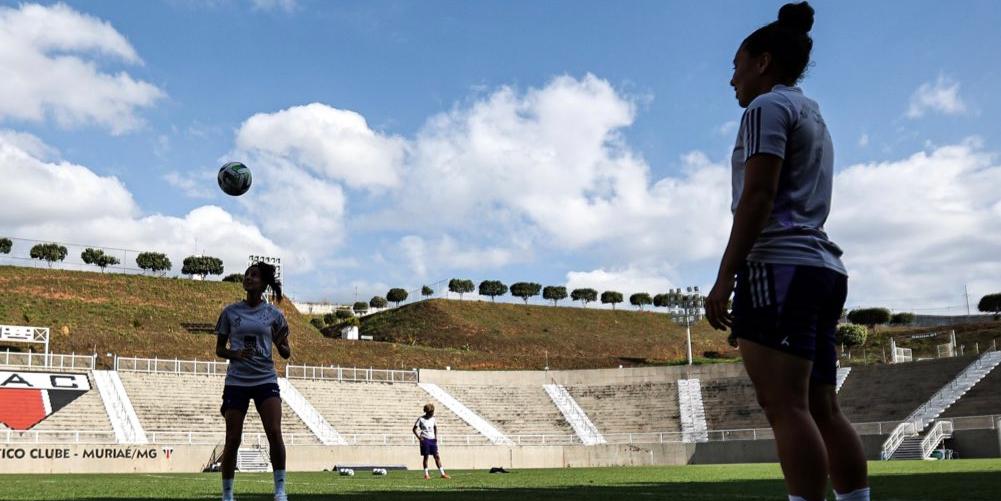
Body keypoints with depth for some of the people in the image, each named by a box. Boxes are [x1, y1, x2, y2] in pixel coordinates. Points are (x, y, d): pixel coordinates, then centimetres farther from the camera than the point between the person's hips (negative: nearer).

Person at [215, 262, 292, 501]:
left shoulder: (274, 314, 4)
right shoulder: (230, 312, 5)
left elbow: (286, 354, 8)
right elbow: (219, 349, 10)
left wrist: (280, 343, -15)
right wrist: (235, 353, -11)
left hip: (265, 380, 0)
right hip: (236, 381, 0)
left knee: (275, 433, -14)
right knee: (233, 439, 0)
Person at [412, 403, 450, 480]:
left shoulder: (433, 419, 9)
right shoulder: (421, 419, -5)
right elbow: (414, 429, -2)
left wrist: (436, 436, 8)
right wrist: (419, 437, -13)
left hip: (432, 439, 4)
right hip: (425, 439, -4)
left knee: (437, 456, 2)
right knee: (426, 456, -1)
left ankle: (442, 473, 3)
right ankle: (426, 474, 7)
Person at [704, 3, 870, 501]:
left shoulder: (768, 107, -1)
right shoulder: (813, 117, 28)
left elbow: (758, 196, -13)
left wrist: (725, 276, -17)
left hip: (780, 266, -10)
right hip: (823, 268, 10)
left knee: (785, 407, -15)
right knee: (823, 410, 6)